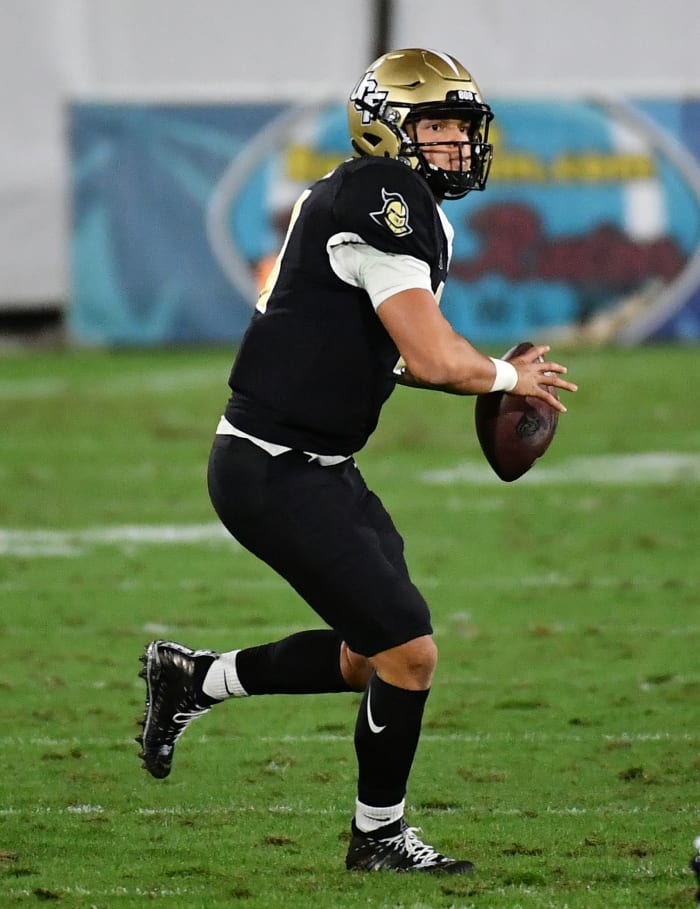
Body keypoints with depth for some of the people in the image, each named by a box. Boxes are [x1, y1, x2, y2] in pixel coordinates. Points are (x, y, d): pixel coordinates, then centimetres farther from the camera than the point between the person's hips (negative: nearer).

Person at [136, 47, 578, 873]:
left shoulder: (413, 212, 13)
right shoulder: (383, 201, -19)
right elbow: (434, 359, -25)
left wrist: (499, 375, 11)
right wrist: (506, 379, -5)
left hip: (318, 465, 10)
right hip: (274, 474, -10)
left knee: (370, 656, 16)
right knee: (408, 651, -7)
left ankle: (193, 679, 29)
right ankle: (379, 836, 12)